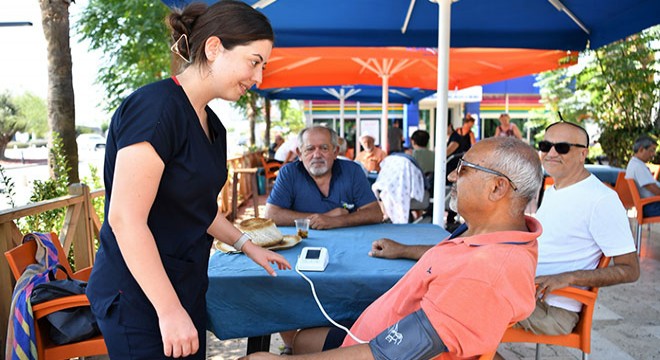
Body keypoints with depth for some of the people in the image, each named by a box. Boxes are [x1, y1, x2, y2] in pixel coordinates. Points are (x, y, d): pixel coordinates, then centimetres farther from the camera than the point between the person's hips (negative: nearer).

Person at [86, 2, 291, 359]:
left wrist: (247, 246, 14)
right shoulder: (156, 107, -20)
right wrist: (170, 310, -22)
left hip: (185, 285, 9)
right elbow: (125, 218, -24)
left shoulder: (210, 124, 8)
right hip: (138, 297, -8)